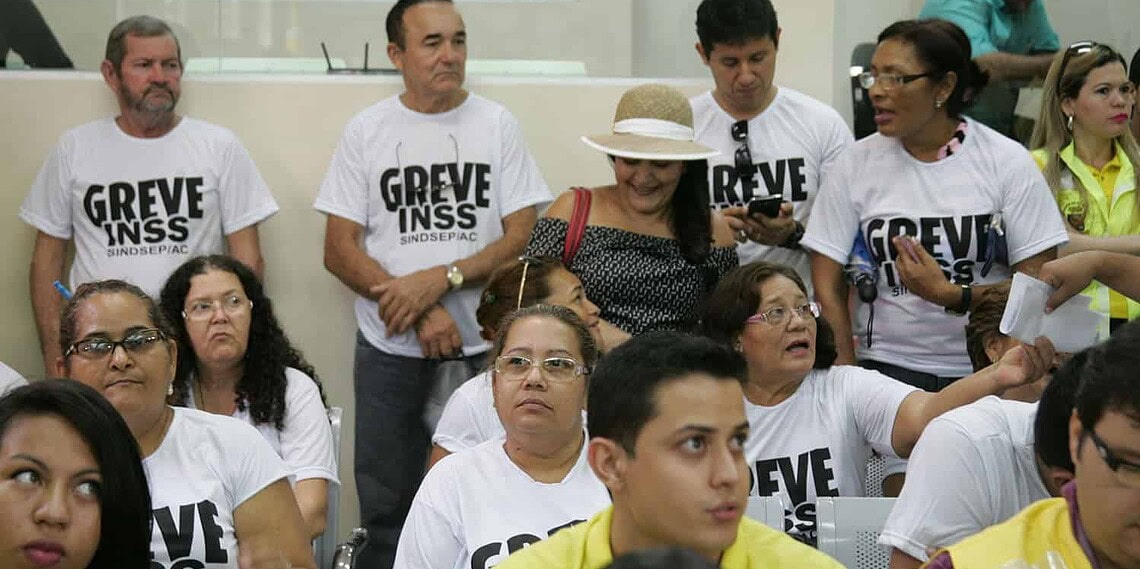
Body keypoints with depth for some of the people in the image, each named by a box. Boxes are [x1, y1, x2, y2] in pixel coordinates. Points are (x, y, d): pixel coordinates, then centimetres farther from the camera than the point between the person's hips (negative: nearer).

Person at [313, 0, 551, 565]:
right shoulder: (366, 131, 2)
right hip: (390, 350, 0)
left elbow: (522, 238, -2)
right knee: (385, 507, 7)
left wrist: (441, 278, -15)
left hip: (482, 349, 0)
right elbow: (339, 249, -2)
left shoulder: (497, 124, 3)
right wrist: (421, 313, -13)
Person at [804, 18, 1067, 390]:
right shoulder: (857, 164, 4)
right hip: (888, 366, 1)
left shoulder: (1007, 162, 1)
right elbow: (827, 288, 3)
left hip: (991, 370, -1)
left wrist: (951, 295, -12)